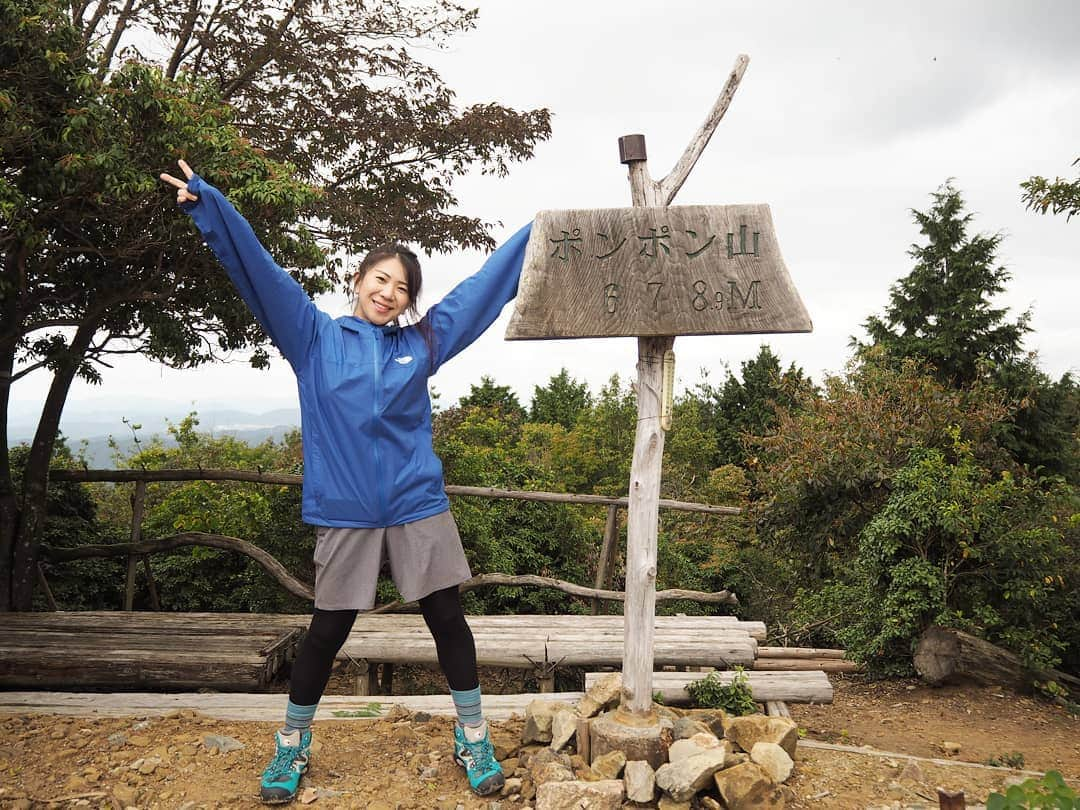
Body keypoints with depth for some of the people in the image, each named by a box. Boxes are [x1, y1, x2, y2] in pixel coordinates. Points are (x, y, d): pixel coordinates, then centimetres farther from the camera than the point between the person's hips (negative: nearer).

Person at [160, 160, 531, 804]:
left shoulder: (424, 342, 7)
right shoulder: (316, 337, 3)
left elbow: (484, 285, 12)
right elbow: (259, 268, -3)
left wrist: (537, 231, 15)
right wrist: (206, 201, -9)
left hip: (419, 507, 2)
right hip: (345, 513, -1)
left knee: (448, 620, 6)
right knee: (328, 632, 10)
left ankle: (474, 740, 24)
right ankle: (292, 745, 32)